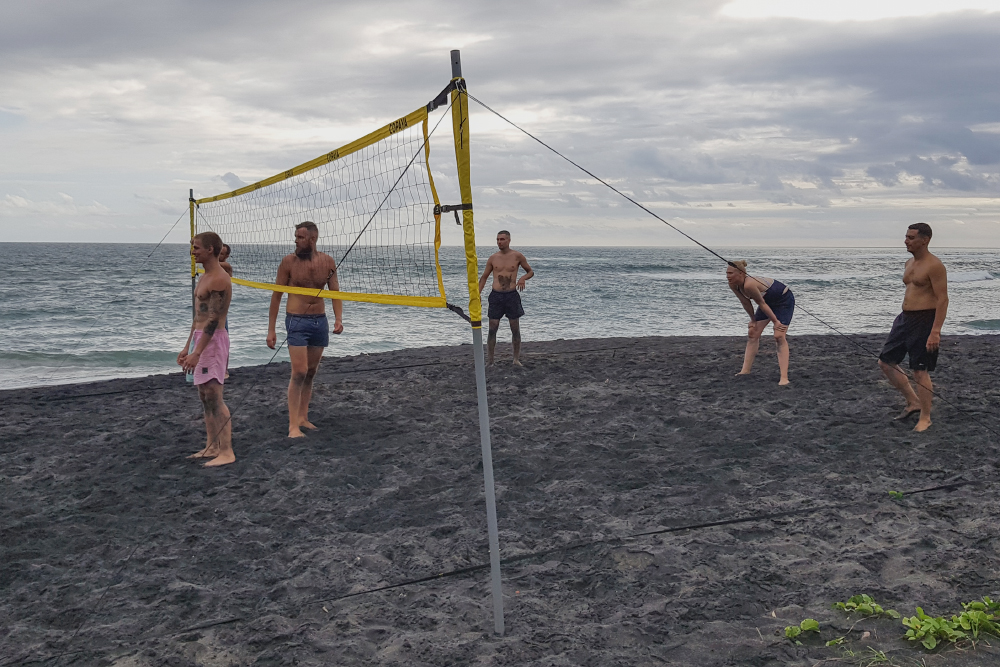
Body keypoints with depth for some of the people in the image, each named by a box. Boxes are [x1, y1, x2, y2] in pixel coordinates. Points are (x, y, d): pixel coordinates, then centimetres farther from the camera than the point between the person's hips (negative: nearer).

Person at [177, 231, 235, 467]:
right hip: (200, 339, 10)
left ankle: (227, 452, -6)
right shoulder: (204, 278, 16)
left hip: (213, 340, -10)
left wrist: (197, 352, -24)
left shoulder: (219, 280, -16)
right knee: (205, 397, 13)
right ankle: (212, 447, 21)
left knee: (214, 398, -10)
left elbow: (213, 320, -21)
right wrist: (187, 347, 20)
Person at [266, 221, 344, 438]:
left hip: (320, 321, 4)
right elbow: (276, 296, -1)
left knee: (311, 373, 11)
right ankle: (293, 425, -7)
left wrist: (338, 319, -10)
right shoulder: (289, 261, -6)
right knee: (299, 373, -11)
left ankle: (303, 417, 23)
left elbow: (335, 293, 6)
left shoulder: (327, 262, 1)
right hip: (297, 322, -4)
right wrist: (271, 329, -4)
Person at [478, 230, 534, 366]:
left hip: (512, 295, -1)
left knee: (515, 329, 3)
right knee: (492, 329, 0)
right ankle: (490, 360, 8)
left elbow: (530, 272, 10)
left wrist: (523, 278, -12)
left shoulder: (517, 256, 0)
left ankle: (516, 359, 16)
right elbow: (484, 277, 13)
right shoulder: (493, 258, 5)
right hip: (496, 295, 1)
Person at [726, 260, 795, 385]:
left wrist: (776, 322, -18)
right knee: (753, 334, 6)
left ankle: (784, 378, -20)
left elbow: (762, 304, -28)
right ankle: (746, 370, 14)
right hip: (769, 300, 9)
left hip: (784, 300, -9)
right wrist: (753, 320, 8)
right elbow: (746, 304, -1)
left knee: (780, 337, -18)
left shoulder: (749, 285, -39)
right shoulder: (733, 286, -14)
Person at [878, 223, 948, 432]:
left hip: (924, 321, -9)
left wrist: (935, 331, -23)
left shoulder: (934, 266, -15)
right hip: (905, 319, 9)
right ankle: (913, 402, 24)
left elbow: (942, 299, -18)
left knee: (920, 371, -3)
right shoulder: (909, 263, 13)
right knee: (886, 362, 10)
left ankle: (925, 418, 12)